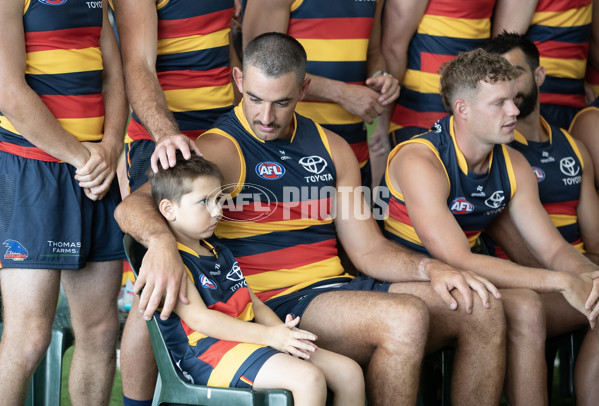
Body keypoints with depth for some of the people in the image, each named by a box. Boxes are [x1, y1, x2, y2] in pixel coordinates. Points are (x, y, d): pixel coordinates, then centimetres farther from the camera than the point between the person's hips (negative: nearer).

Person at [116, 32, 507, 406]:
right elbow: (132, 206, -18)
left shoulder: (331, 148, 16)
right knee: (406, 317, -31)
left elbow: (368, 248, 16)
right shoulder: (221, 149, -5)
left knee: (482, 310, -8)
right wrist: (162, 241, -41)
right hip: (274, 303, -7)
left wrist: (429, 268, -3)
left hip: (337, 286, 7)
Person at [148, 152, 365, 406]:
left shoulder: (220, 253, 24)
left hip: (247, 339, 10)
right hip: (206, 352, -10)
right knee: (308, 378, -30)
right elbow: (198, 318, -18)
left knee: (349, 372, -2)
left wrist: (282, 330, -3)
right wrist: (270, 335, -23)